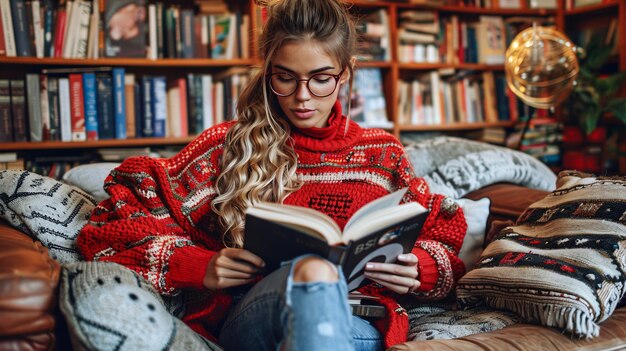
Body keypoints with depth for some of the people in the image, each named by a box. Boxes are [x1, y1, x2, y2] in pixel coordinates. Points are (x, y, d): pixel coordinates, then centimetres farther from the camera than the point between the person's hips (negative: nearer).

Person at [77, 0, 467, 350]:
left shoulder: (383, 153, 18)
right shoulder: (230, 147, 12)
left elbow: (445, 234, 25)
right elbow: (117, 219, 9)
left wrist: (418, 271, 1)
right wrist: (201, 268, -8)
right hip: (245, 317, -1)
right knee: (314, 269, -37)